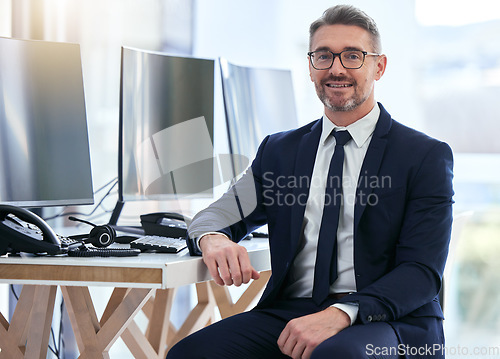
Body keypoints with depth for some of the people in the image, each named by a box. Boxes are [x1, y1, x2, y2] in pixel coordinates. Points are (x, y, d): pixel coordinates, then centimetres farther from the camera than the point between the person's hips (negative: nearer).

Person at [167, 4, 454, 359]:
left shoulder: (427, 156, 3)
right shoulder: (279, 151, 19)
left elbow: (423, 272, -6)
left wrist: (341, 313, -23)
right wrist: (213, 238, -13)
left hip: (386, 321, -4)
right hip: (288, 313, 4)